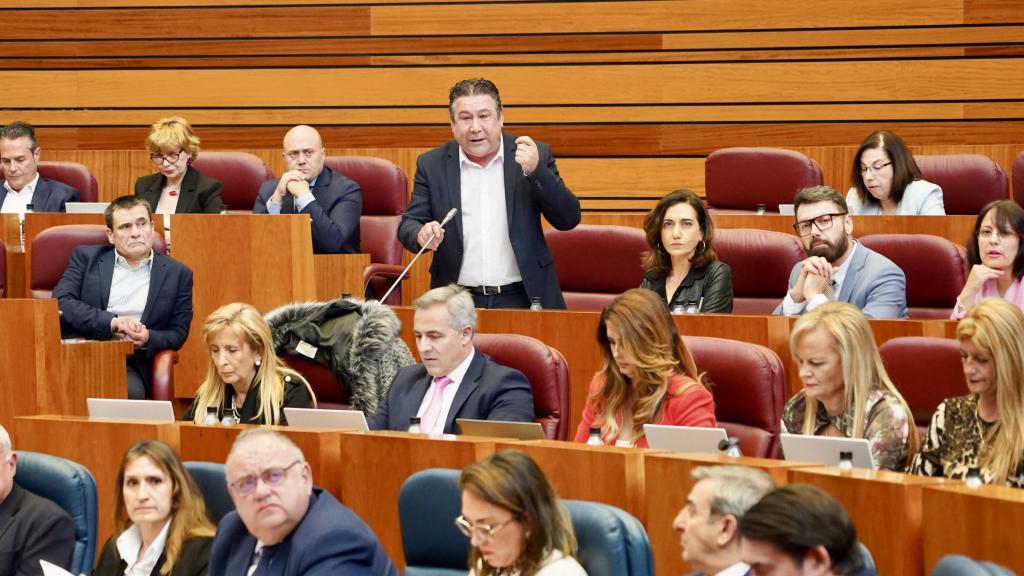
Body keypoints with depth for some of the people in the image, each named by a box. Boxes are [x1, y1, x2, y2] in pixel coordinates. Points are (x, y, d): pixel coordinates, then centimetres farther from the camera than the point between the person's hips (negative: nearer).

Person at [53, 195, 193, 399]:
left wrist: (148, 339, -10)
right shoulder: (86, 258, 15)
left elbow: (178, 333, 13)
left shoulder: (177, 274, 15)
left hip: (131, 365, 1)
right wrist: (111, 322, -12)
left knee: (130, 391, -36)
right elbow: (60, 302, 1)